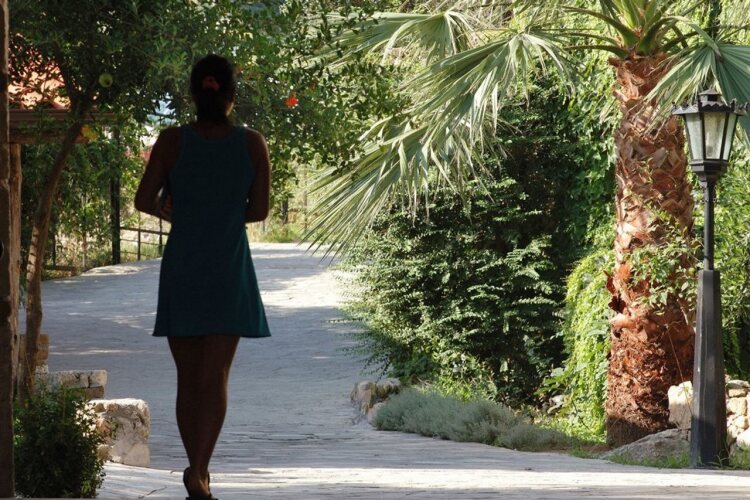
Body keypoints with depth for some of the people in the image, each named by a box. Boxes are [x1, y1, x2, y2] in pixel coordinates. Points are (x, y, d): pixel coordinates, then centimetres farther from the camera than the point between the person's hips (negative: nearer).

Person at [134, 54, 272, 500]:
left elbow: (145, 200, -5)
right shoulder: (252, 144, -4)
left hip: (181, 268, 1)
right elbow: (260, 210, 1)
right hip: (230, 268, -1)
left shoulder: (173, 141, -5)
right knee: (215, 377, -2)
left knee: (188, 377, 11)